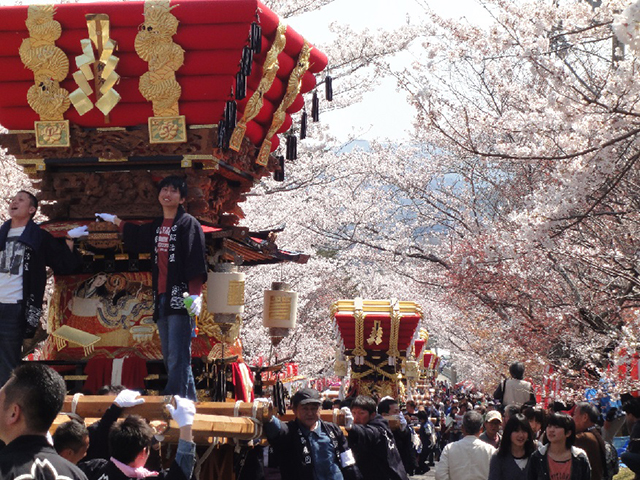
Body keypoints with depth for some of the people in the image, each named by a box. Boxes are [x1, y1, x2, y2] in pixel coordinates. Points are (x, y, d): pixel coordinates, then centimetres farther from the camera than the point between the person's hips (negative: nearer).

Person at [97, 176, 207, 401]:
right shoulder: (157, 226, 19)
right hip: (162, 299, 8)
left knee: (177, 359, -15)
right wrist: (116, 221, 54)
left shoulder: (188, 223, -2)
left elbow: (196, 262, -12)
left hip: (180, 299, -8)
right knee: (170, 358, 6)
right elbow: (137, 237, 43)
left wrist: (196, 294, -24)